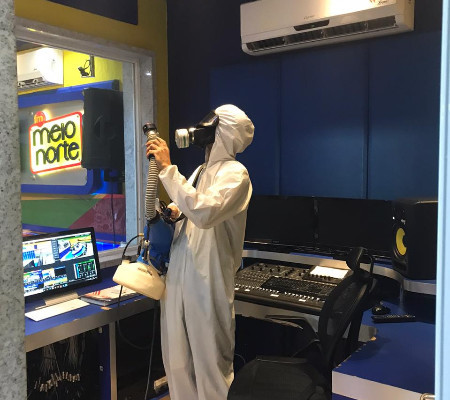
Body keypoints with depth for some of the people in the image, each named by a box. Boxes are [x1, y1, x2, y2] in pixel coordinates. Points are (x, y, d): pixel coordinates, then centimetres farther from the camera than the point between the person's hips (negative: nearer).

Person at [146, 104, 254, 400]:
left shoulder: (235, 172, -11)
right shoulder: (201, 170, 15)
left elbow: (204, 212, -27)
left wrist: (167, 168, -23)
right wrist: (171, 212, 5)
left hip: (208, 279, -8)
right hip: (178, 275, 8)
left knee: (211, 359, 6)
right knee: (177, 359, 18)